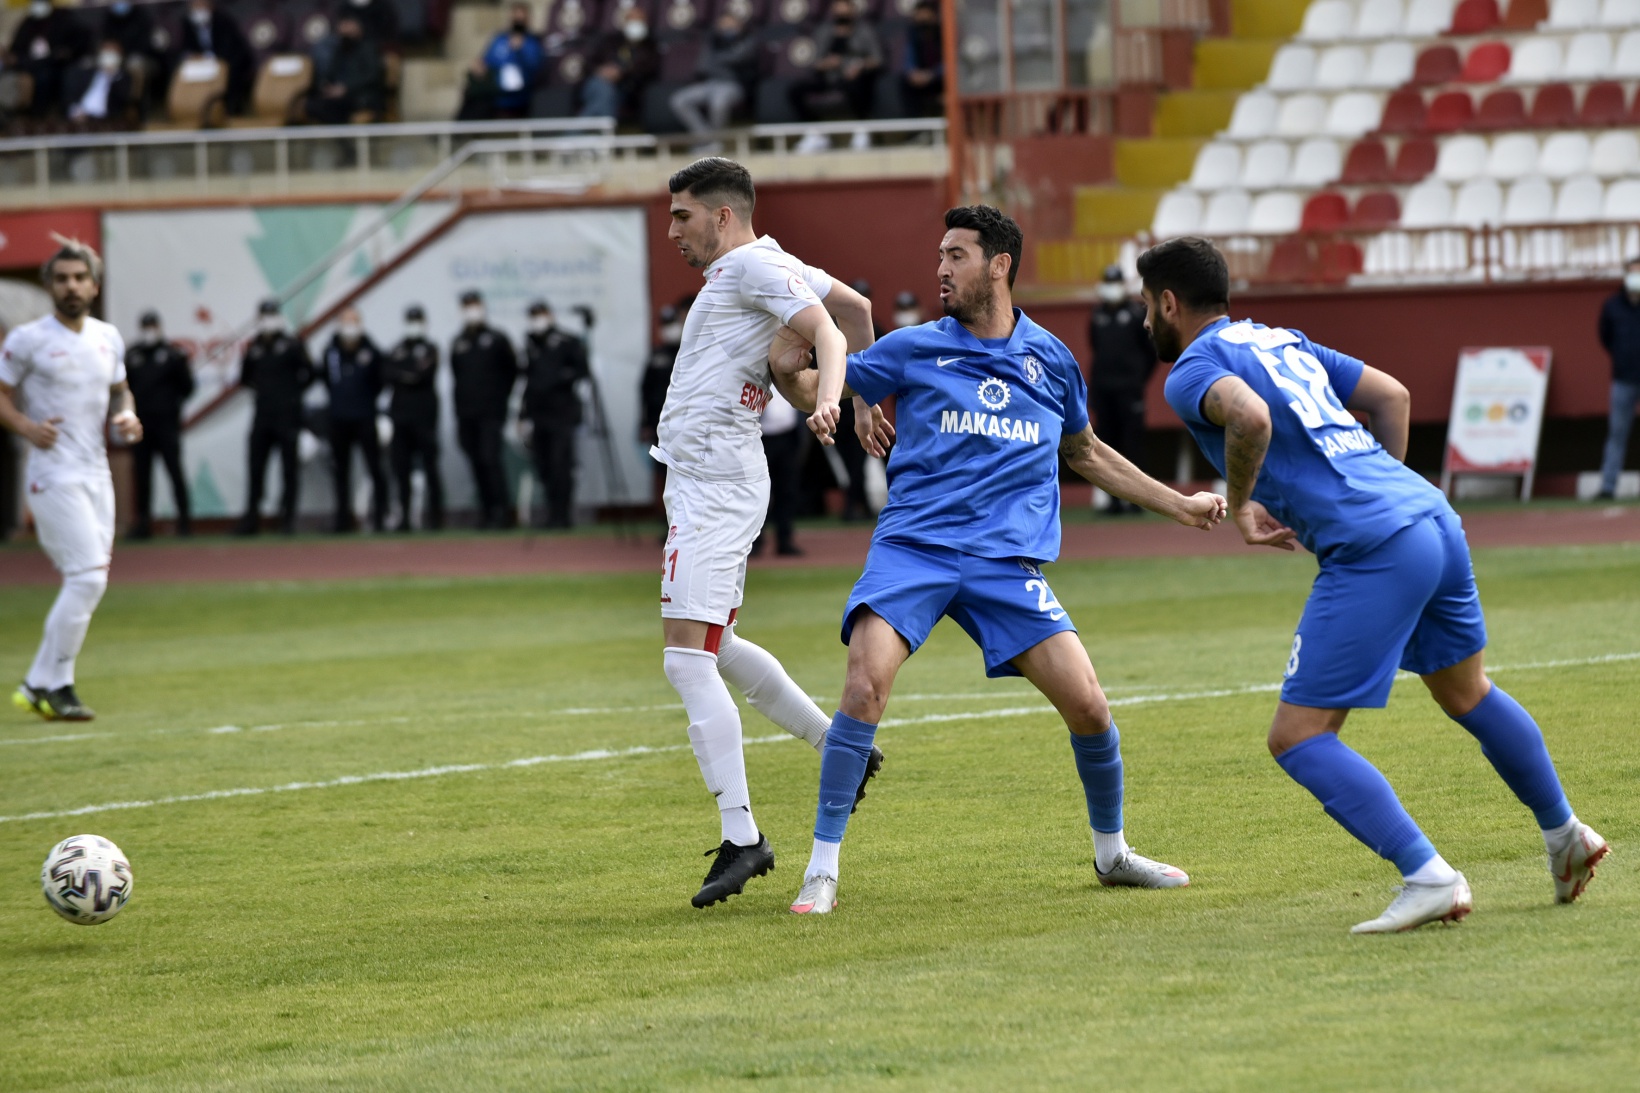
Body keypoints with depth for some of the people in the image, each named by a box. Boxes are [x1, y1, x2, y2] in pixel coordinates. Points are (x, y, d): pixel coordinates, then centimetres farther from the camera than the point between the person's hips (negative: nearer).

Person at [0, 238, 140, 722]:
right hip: (54, 476, -7)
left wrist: (126, 417, 2)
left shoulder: (108, 338, 11)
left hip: (97, 473, 7)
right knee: (87, 578, -16)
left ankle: (39, 687, 16)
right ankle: (54, 685, -8)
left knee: (88, 583, 8)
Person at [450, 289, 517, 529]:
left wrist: (500, 397, 5)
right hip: (466, 414, 4)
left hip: (491, 413, -4)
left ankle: (499, 512, -11)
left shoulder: (496, 339, 1)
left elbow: (512, 371, 7)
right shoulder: (457, 343, 12)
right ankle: (486, 512, 11)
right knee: (477, 463, 5)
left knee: (490, 460, -13)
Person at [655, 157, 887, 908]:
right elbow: (855, 306, 26)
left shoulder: (755, 265, -10)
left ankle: (741, 839, -16)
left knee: (688, 660, -14)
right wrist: (866, 397, 30)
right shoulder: (752, 268, 18)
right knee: (712, 649, 21)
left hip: (713, 486, -11)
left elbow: (828, 331, -20)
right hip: (704, 478, 11)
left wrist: (828, 396, -38)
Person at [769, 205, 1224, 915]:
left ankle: (1112, 852, 19)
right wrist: (787, 369, -11)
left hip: (1007, 562, 2)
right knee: (866, 684, -24)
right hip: (912, 547, -2)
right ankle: (822, 868, -14)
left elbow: (1086, 454, 28)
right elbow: (815, 394, 11)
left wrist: (1179, 505, 27)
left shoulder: (1050, 359, 12)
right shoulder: (914, 350, 5)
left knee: (1087, 703, -8)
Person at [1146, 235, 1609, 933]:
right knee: (1467, 694, 30)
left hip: (1373, 554, -9)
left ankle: (1430, 879, -14)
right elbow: (1392, 395, 24)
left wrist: (1239, 506, -9)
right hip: (1433, 516, 9)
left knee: (1297, 737, -5)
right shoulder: (1283, 341, 23)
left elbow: (1249, 417, -25)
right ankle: (1563, 833, 43)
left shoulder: (1192, 371, -3)